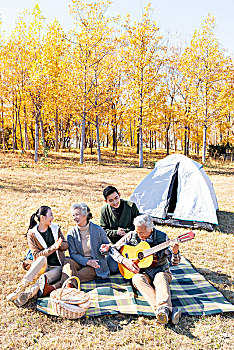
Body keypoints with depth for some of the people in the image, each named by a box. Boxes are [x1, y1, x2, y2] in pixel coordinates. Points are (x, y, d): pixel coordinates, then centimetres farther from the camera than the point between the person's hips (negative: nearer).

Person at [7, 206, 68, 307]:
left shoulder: (55, 228, 5)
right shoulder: (32, 234, -5)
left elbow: (66, 245, 8)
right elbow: (37, 255, -11)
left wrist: (59, 245, -15)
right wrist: (53, 247, -24)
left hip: (57, 268, 1)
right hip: (42, 267, -1)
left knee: (44, 277, -33)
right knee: (42, 259, -35)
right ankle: (21, 288, -39)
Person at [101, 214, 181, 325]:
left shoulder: (162, 237, -3)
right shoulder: (131, 236, 0)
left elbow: (174, 262, -1)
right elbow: (113, 249, 5)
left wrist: (175, 252, -24)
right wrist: (124, 261, -11)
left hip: (160, 271, 0)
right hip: (141, 272, 1)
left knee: (161, 277, -35)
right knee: (138, 279, -34)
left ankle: (164, 307, -58)